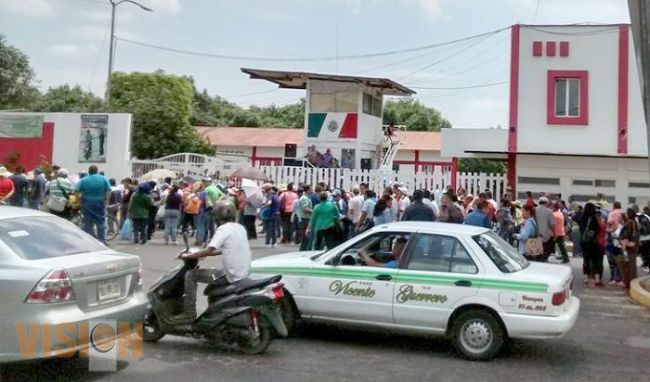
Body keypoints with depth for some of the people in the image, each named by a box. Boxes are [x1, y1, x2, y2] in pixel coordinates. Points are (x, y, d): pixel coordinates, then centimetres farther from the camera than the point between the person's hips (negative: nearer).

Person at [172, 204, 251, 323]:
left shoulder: (223, 229, -11)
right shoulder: (240, 227, 12)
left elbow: (209, 250, -20)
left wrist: (188, 256, -7)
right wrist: (212, 252, 26)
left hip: (232, 276, -8)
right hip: (244, 273, 8)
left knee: (190, 275, 1)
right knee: (214, 272, 36)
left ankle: (189, 314, 2)